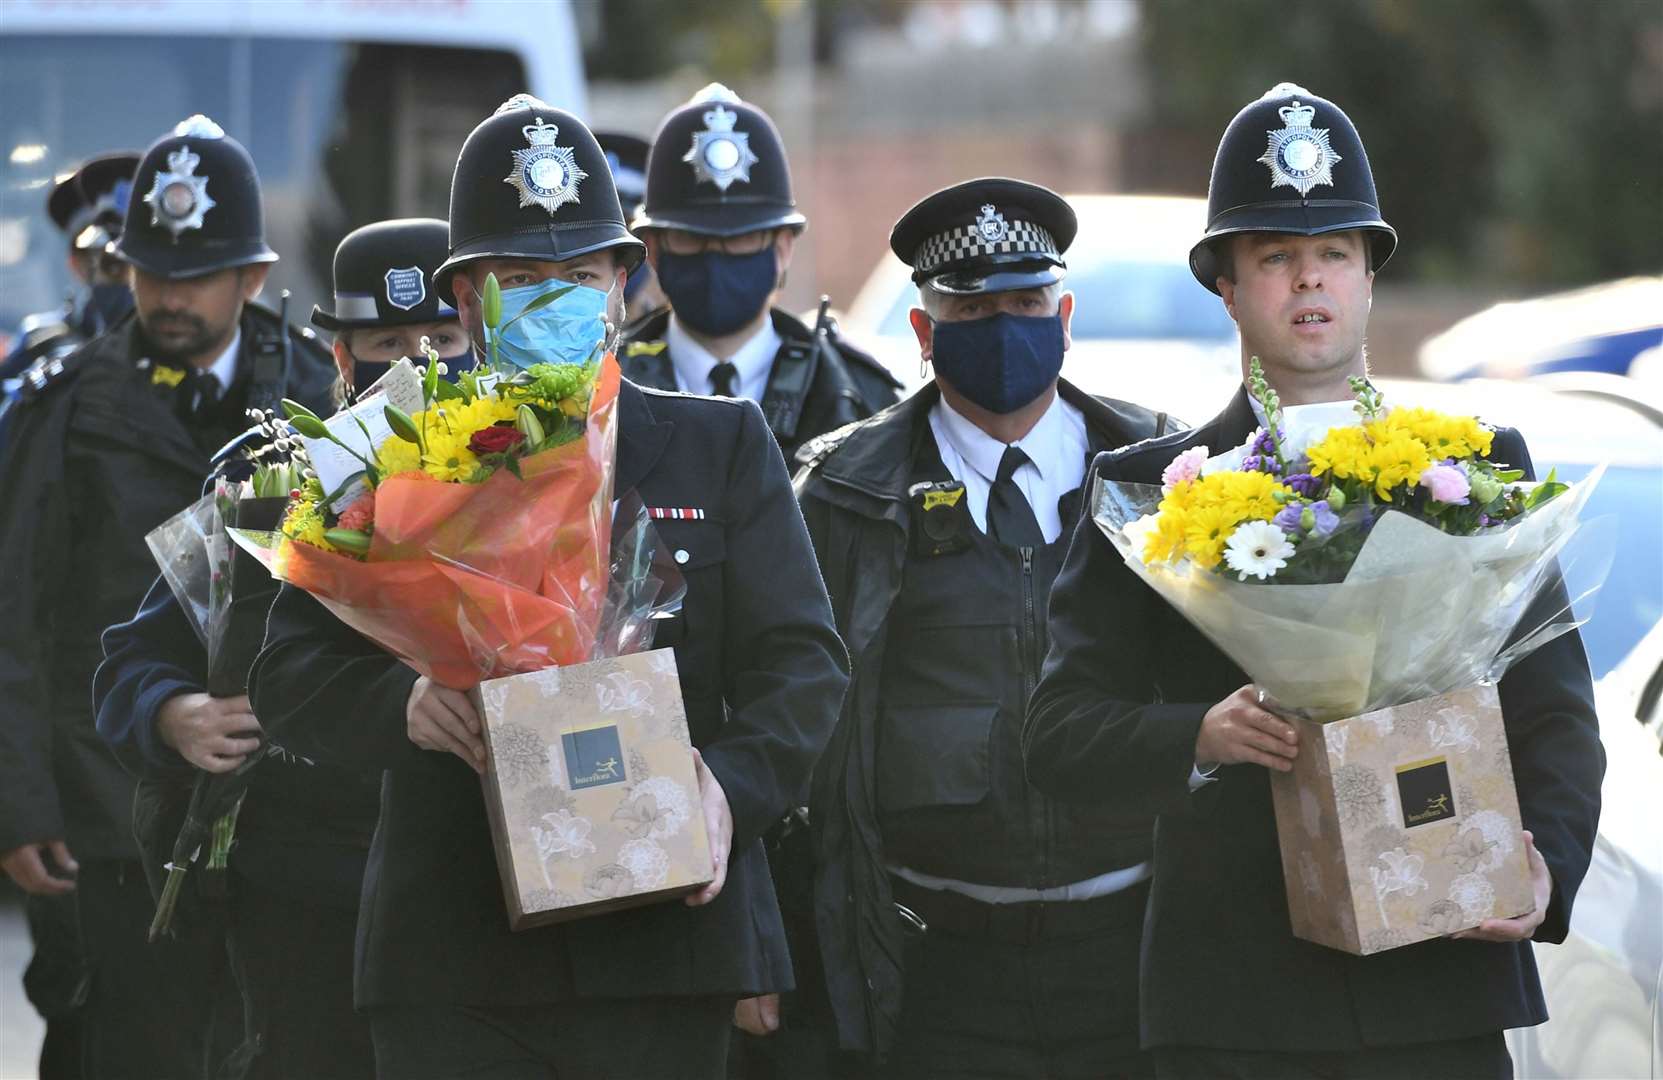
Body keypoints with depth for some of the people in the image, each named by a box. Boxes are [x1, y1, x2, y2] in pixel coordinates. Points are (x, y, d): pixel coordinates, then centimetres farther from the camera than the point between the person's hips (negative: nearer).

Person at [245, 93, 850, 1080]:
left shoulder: (722, 446, 11)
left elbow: (803, 660, 5)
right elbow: (290, 672, 5)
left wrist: (731, 784, -14)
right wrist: (401, 704, -17)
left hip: (661, 947, 0)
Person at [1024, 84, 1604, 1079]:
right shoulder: (1146, 491, 9)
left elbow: (1553, 711, 8)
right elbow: (1064, 729, 3)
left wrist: (1547, 861, -11)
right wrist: (1198, 738, -17)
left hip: (1442, 991, 1)